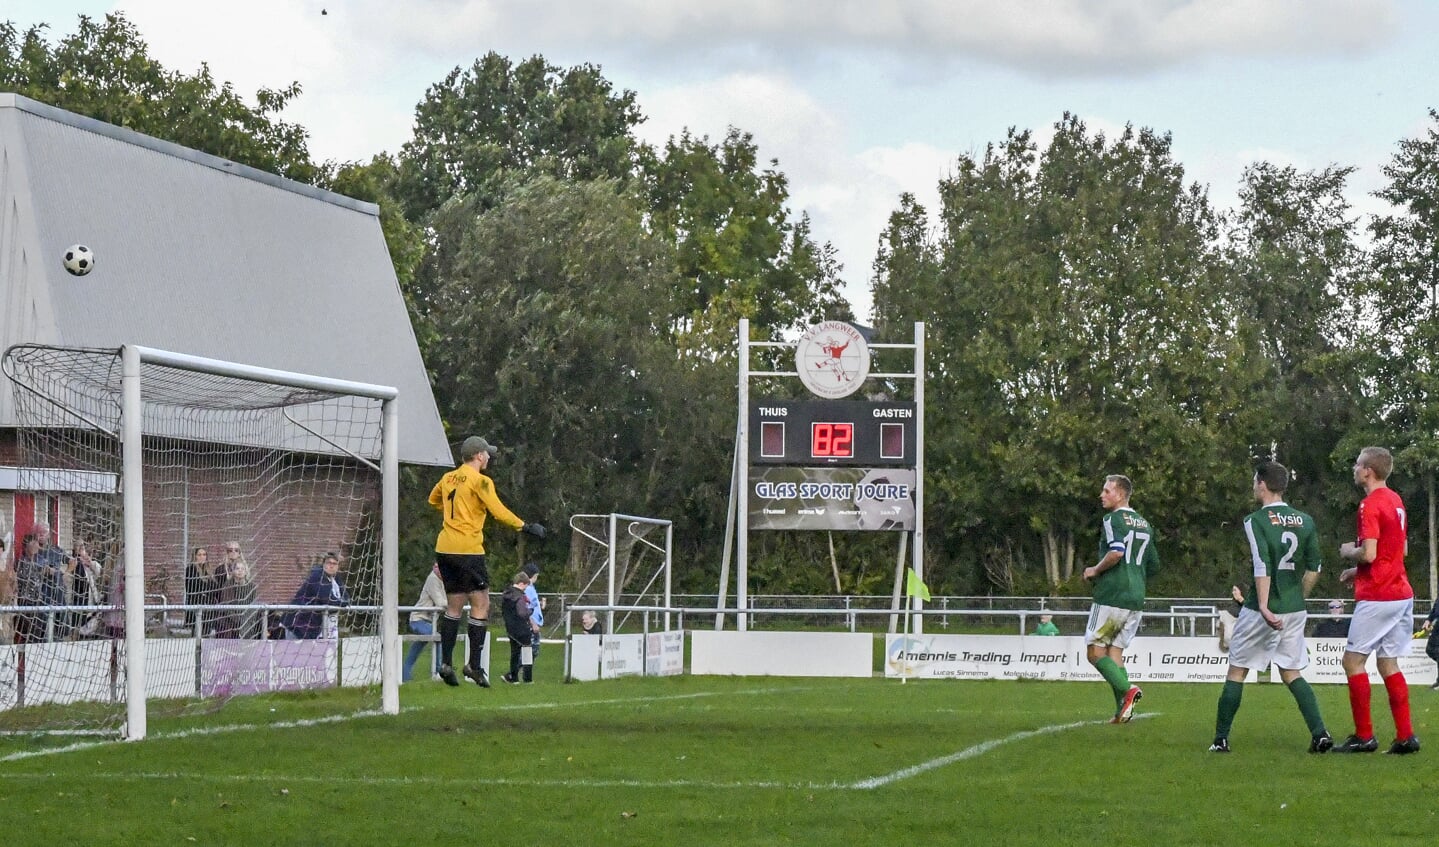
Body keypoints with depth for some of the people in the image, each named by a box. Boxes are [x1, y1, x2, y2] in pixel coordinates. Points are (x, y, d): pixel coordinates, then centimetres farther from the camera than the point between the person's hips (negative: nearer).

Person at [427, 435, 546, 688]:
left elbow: (433, 499, 31)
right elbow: (498, 511, -17)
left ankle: (446, 662, 7)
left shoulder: (448, 478, 13)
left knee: (453, 606, 13)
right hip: (468, 549, -7)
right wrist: (526, 527, -12)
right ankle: (474, 665, -6)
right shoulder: (480, 481, -8)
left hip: (444, 548, 7)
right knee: (481, 605, -1)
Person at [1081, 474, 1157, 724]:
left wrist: (1095, 570, -10)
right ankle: (1123, 710, -2)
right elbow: (1153, 565, 22)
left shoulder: (1114, 519, -8)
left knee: (1095, 651, 0)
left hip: (1111, 595, -8)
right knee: (1115, 652, 10)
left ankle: (1127, 690, -19)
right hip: (1136, 600, 8)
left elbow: (1117, 551, -25)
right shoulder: (1145, 525, 18)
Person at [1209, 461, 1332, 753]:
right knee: (1292, 673, 12)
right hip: (1294, 609, 5)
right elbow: (1314, 567, 9)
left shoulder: (1256, 521, -10)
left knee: (1236, 672, 6)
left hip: (1261, 611, -5)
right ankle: (1320, 733, -4)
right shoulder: (1305, 521, 7)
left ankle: (1221, 739, 8)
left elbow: (1262, 566, -20)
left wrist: (1264, 607, -25)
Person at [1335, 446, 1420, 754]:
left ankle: (1363, 736, -4)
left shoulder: (1371, 505, -15)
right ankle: (1405, 736, 5)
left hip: (1377, 596, -9)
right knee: (1388, 663, 10)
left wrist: (1349, 552, -1)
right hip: (1401, 593, 9)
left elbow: (1368, 554, -22)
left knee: (1353, 660, -3)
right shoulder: (1395, 501, 14)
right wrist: (1358, 571, 21)